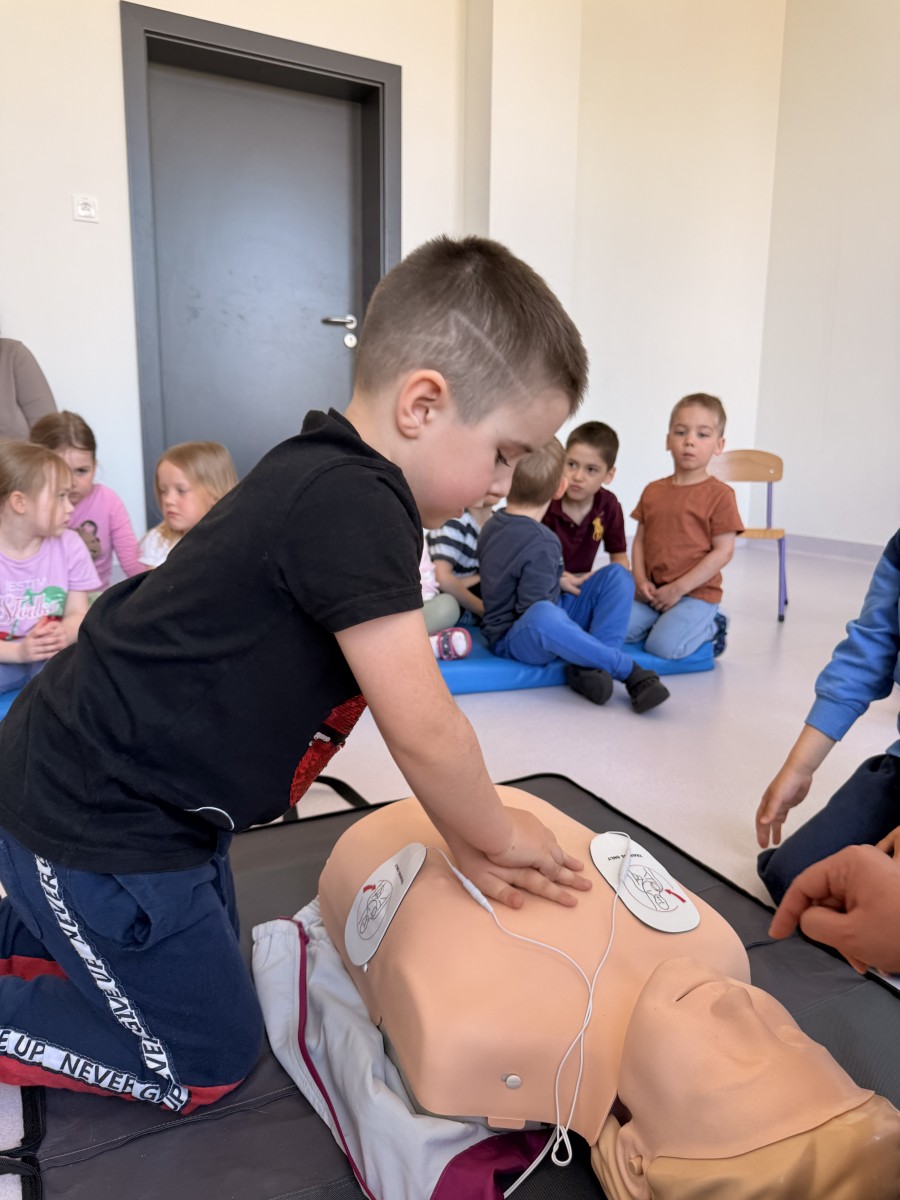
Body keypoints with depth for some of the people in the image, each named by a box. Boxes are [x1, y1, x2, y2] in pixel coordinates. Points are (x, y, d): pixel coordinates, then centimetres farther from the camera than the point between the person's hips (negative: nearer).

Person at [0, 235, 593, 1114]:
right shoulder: (351, 505, -30)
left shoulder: (329, 482, 2)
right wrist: (496, 834, -10)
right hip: (91, 825, -9)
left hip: (111, 790, 9)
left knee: (201, 966, 30)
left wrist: (472, 836, 3)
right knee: (206, 1064, 11)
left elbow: (409, 704, 4)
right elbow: (423, 730, -29)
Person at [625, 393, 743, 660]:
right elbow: (640, 540, 11)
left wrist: (678, 588, -14)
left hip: (696, 593, -4)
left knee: (663, 645, -25)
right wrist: (641, 581, -7)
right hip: (652, 592, 4)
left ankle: (710, 627, 6)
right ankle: (665, 620, 10)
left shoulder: (719, 495, -5)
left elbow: (723, 551, -9)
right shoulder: (652, 491, 11)